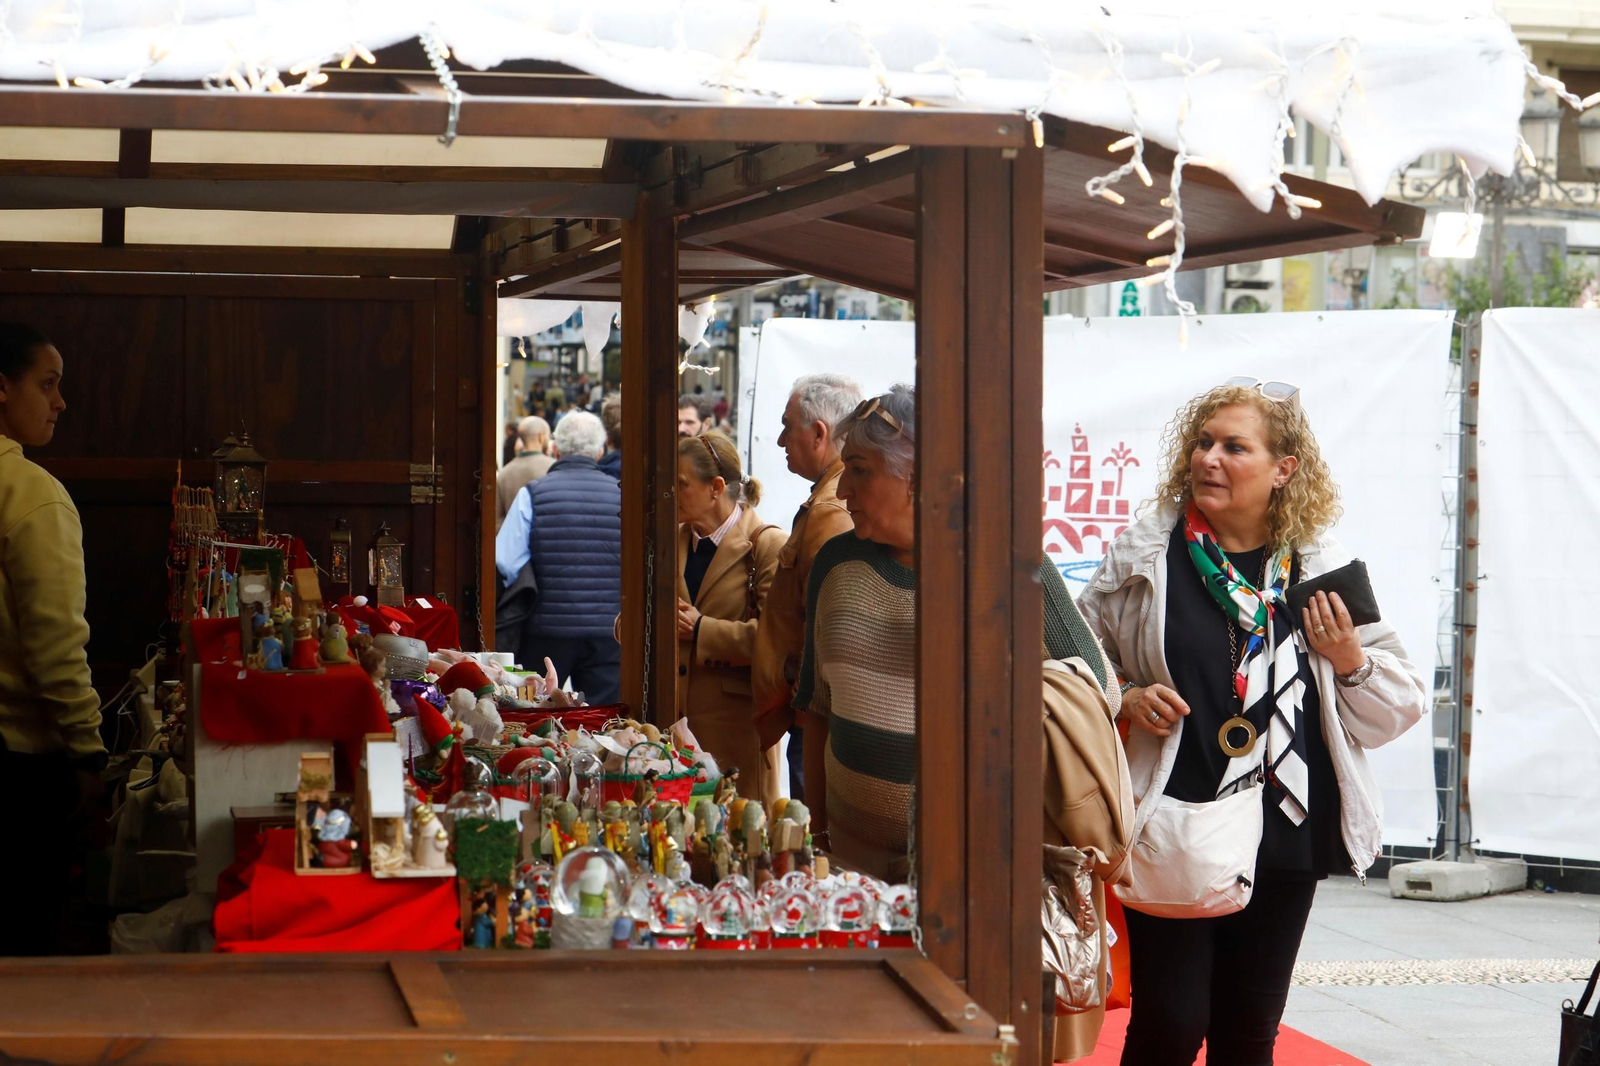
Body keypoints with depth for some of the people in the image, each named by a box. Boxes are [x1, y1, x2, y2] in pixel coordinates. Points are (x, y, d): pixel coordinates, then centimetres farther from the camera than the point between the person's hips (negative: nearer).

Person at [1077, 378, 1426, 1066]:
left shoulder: (1321, 570, 4)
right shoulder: (1142, 558, -1)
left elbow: (1398, 710, 9)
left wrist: (1350, 660, -10)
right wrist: (1126, 700, -10)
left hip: (1285, 833, 2)